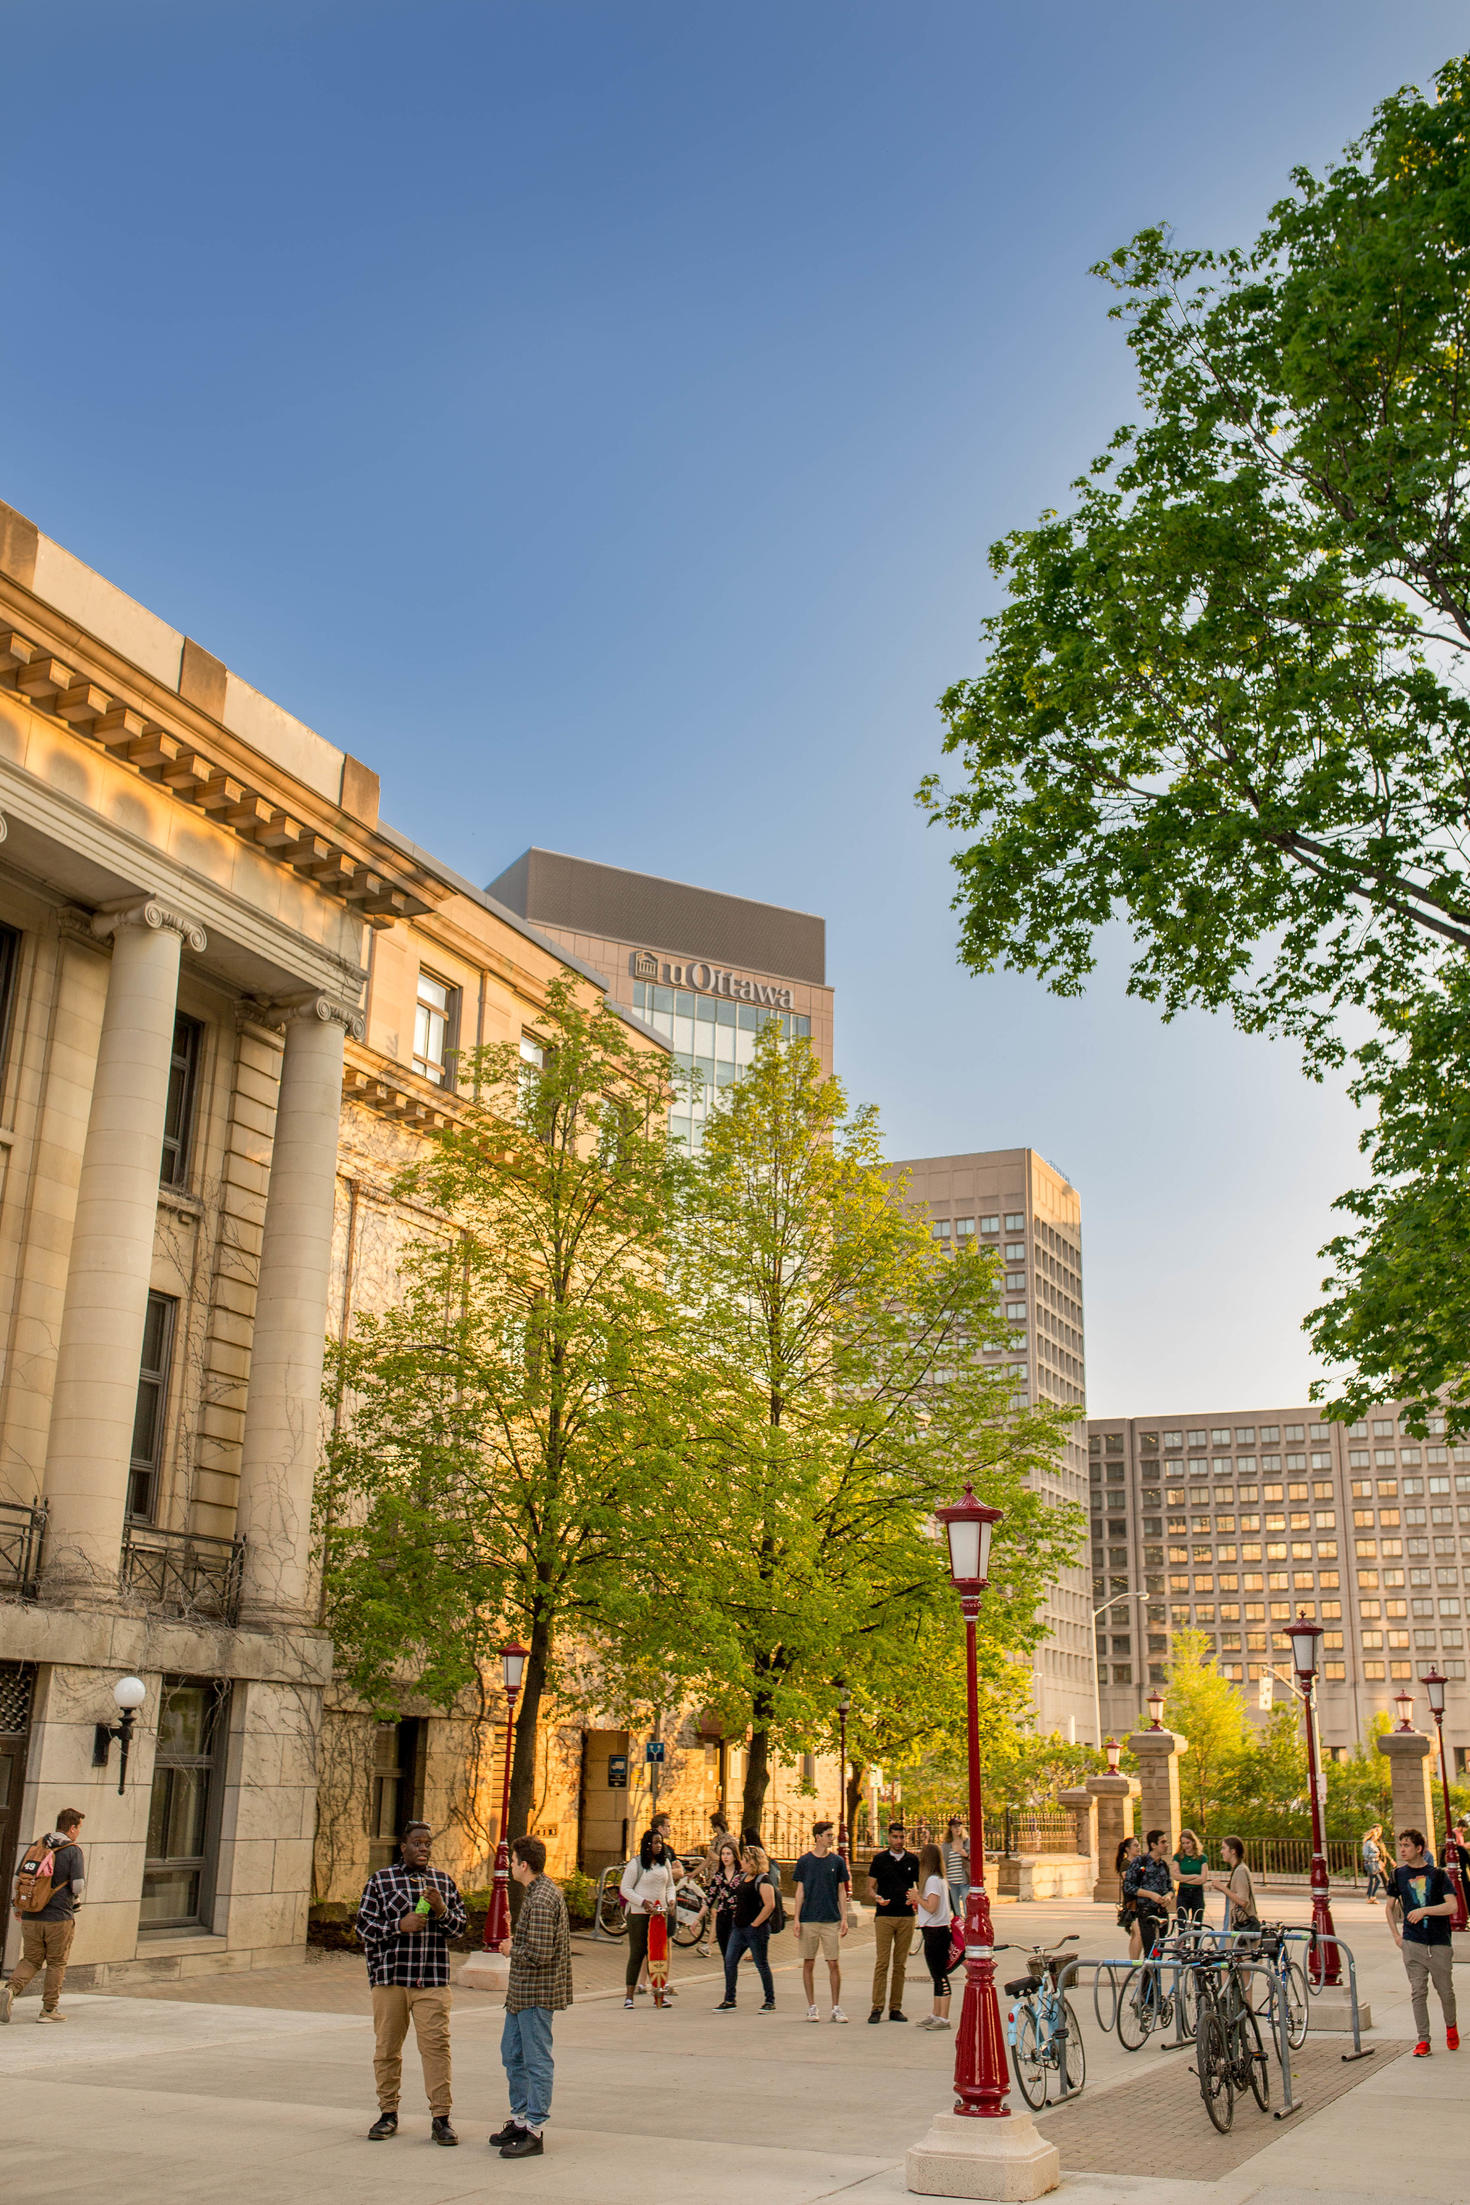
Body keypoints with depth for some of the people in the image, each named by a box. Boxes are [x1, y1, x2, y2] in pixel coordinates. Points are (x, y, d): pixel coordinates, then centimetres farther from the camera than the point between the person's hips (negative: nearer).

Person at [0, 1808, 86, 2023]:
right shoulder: (73, 1850, -9)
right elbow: (78, 1886, -15)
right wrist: (74, 1898, 10)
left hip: (31, 1918, 5)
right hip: (59, 1918, -4)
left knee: (30, 1960, 14)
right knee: (56, 1963, 9)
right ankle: (49, 2009, 13)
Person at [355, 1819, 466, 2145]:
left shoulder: (443, 1881, 13)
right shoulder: (380, 1880, 6)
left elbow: (459, 1927, 12)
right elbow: (363, 1925, 1)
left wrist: (441, 1910, -8)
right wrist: (400, 1926, -12)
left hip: (433, 1982, 1)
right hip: (389, 1977, -1)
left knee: (436, 2045, -7)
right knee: (387, 2046, 5)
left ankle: (440, 2117, -2)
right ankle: (388, 2113, 20)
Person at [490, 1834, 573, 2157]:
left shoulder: (541, 1900, -22)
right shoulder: (541, 1891, 11)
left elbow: (539, 1953, -27)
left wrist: (512, 1948, -11)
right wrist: (515, 1944, 9)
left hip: (536, 1994, -11)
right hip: (521, 1991, 11)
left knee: (537, 2061, -2)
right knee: (512, 2054, 18)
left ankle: (534, 2132, 4)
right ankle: (520, 2120, 29)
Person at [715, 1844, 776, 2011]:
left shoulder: (763, 1881, -14)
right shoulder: (743, 1877, 13)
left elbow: (770, 1905, -23)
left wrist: (755, 1923, -19)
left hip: (756, 1929, -9)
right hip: (739, 1927, 9)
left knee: (762, 1965, 2)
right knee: (729, 1961, 2)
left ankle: (770, 2002, 13)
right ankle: (729, 2001, 7)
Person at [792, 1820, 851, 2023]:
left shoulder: (837, 1861, 6)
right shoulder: (805, 1861, 3)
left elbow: (841, 1891, 8)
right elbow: (800, 1891, 5)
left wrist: (844, 1919, 1)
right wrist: (796, 1918, -1)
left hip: (831, 1920, 0)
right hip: (808, 1920, 0)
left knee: (834, 1964, -1)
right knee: (808, 1964, 4)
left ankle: (836, 2008, 8)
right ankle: (811, 2007, 14)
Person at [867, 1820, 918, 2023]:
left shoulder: (912, 1860, 9)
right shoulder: (879, 1859, 5)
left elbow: (920, 1886, 15)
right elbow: (870, 1887, 6)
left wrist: (916, 1901, -5)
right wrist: (876, 1897, -15)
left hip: (906, 1917, 2)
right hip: (884, 1916, -2)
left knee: (900, 1964, 5)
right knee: (882, 1962, -6)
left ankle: (895, 2008, 10)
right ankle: (877, 2008, -4)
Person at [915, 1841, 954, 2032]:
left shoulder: (932, 1880, -16)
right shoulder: (940, 1880, 13)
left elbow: (932, 1907, -22)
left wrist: (917, 1897, -9)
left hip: (935, 1932, -10)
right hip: (938, 1931, 10)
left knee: (940, 1976, -6)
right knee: (938, 1976, 15)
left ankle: (943, 2019, -3)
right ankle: (935, 2015, 22)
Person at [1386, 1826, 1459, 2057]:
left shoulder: (1437, 1874, -2)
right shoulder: (1398, 1875, 6)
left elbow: (1452, 1906, -12)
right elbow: (1389, 1907, 18)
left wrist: (1424, 1910, -22)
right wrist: (1396, 1935, 8)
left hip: (1439, 1943, -1)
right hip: (1413, 1943, 2)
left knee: (1445, 1990, 7)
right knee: (1418, 1992, -2)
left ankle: (1450, 2027, 34)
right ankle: (1423, 2040, 4)